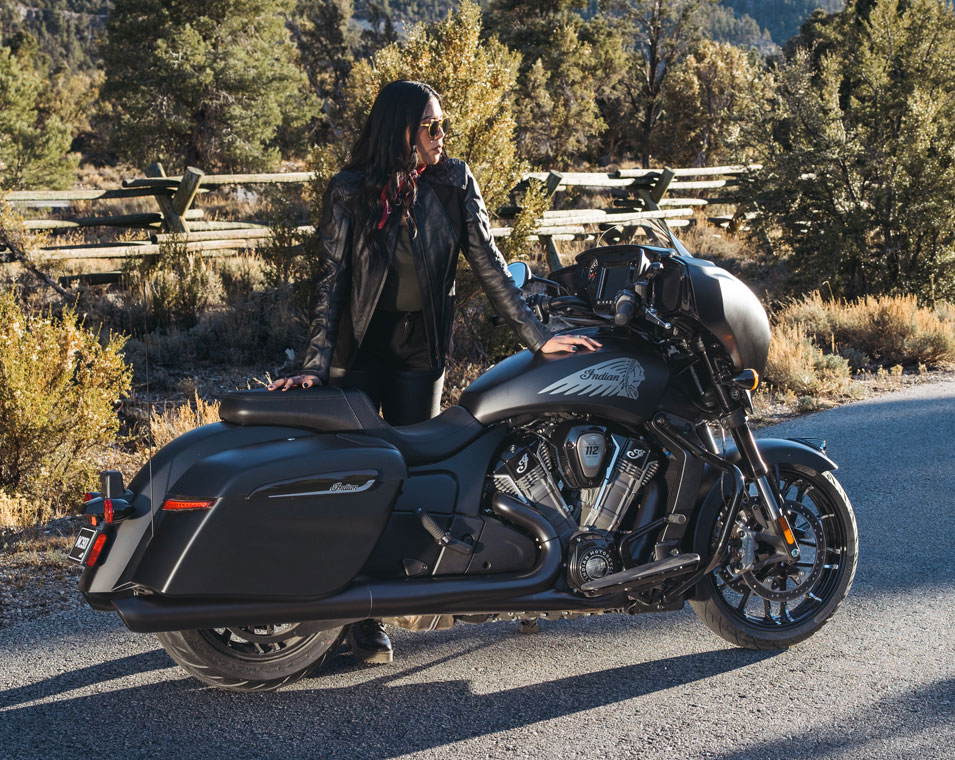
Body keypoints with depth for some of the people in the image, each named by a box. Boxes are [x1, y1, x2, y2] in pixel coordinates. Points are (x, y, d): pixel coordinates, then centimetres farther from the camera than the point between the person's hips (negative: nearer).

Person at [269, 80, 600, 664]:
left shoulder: (454, 183, -1)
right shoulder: (350, 192, -6)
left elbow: (488, 264, -2)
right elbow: (330, 280, -6)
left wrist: (537, 335, -10)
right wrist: (315, 365, -16)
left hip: (422, 348, 2)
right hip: (358, 346, -1)